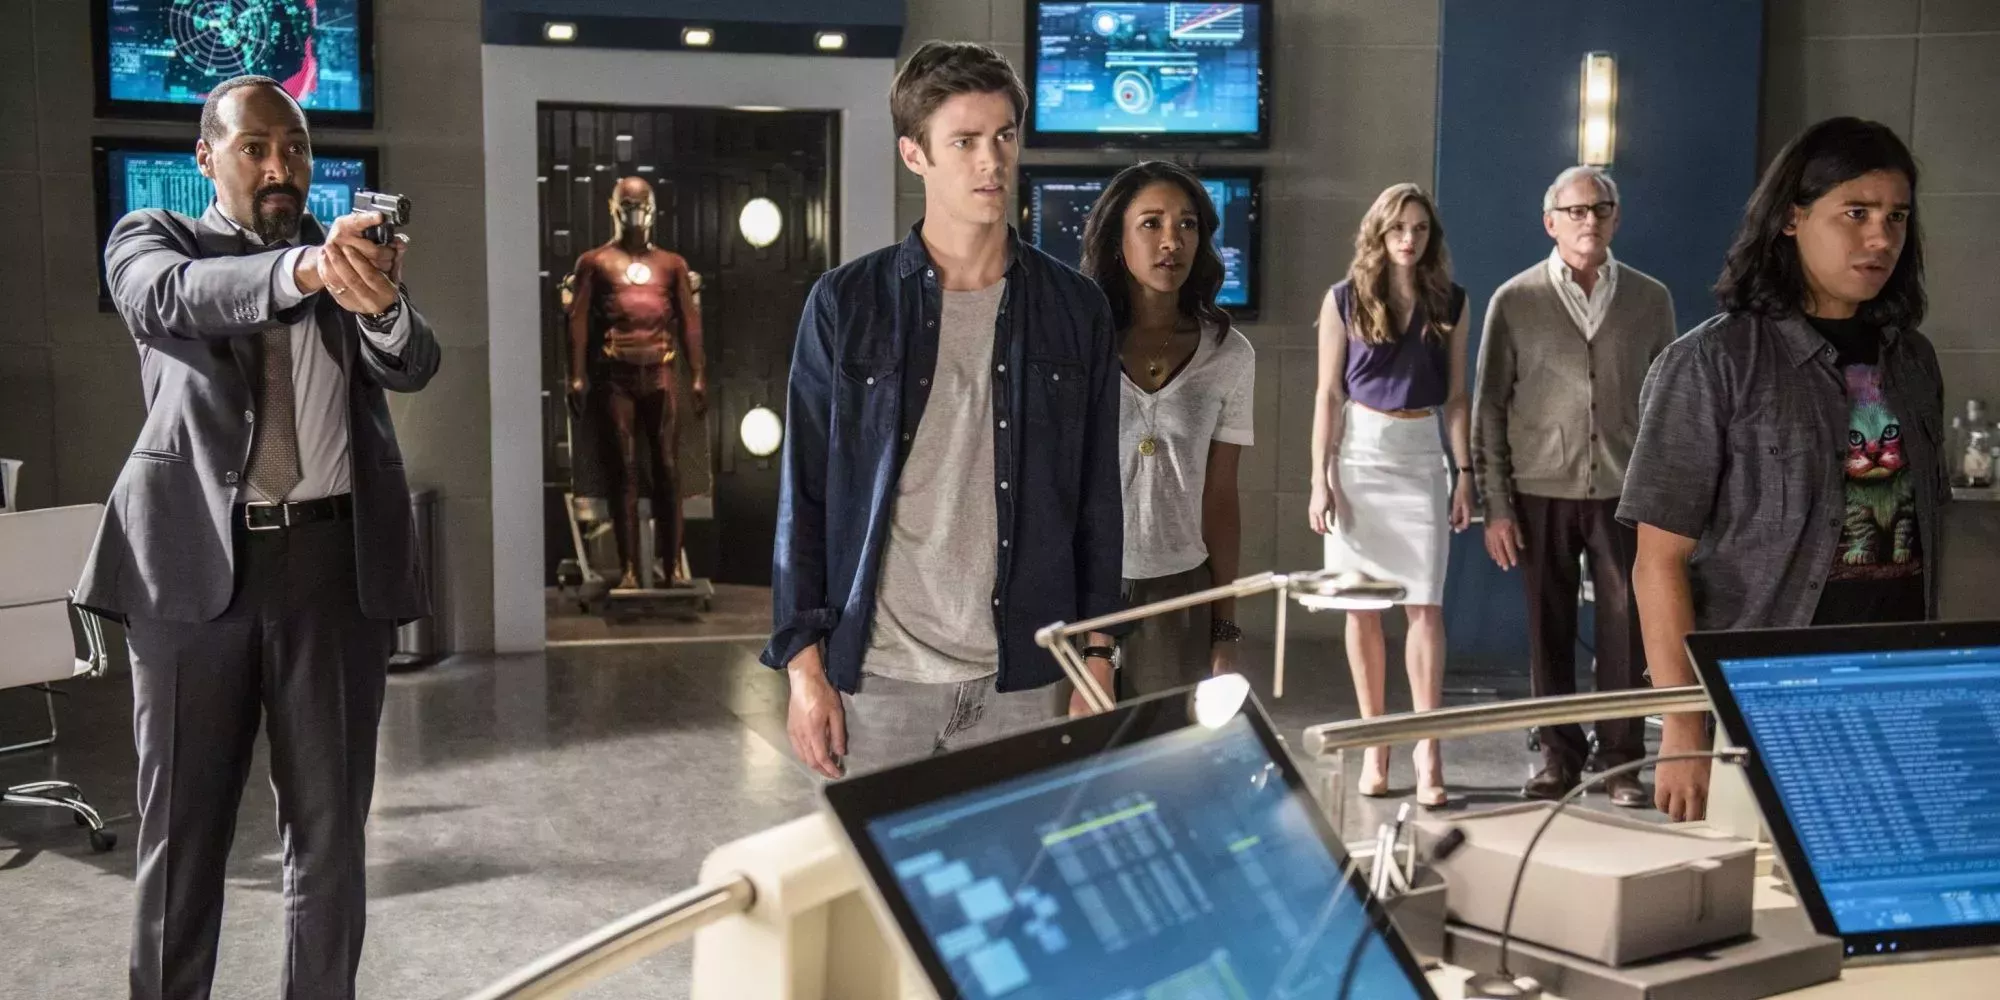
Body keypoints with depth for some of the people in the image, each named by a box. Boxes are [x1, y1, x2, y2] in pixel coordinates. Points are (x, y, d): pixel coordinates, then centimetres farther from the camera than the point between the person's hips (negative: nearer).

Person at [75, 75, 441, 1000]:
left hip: (336, 556, 2)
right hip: (195, 557, -1)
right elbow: (174, 300, -17)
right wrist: (305, 269, -37)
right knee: (182, 826, 6)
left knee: (330, 826, 6)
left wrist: (382, 304, -29)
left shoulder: (350, 249, 14)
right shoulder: (151, 239, 8)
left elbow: (413, 366, -4)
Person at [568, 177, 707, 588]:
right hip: (615, 375, -2)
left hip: (660, 373, 2)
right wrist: (577, 376, -10)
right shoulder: (595, 262, 8)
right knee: (624, 470, -1)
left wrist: (698, 376, 0)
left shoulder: (672, 264, 14)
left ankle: (672, 565, 4)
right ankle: (629, 568, 2)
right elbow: (579, 319, 0)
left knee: (667, 469, 0)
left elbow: (690, 321, 9)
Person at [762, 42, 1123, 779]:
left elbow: (1097, 499, 7)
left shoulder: (1075, 310, 4)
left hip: (1017, 683, 1)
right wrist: (804, 665, -4)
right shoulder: (848, 303, -1)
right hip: (874, 679, -1)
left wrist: (1096, 662, 3)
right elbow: (804, 493, 1)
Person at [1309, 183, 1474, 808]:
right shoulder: (1345, 299, 2)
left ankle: (1428, 748, -4)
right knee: (1362, 607, 4)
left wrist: (1465, 473, 2)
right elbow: (1329, 393, 1)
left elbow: (1456, 396, 9)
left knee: (1424, 605, -6)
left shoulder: (1449, 302, 7)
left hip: (1421, 455, 1)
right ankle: (1374, 743, 13)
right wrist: (1320, 478, -5)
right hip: (1358, 453, -1)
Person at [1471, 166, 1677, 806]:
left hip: (1625, 493, 1)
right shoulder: (1515, 301, 2)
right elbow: (1489, 407, 2)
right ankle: (1559, 757, 19)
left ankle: (1621, 761, 13)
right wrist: (1495, 505, -3)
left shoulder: (1650, 300, 6)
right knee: (1549, 632, 7)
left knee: (1625, 630, 1)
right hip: (1541, 494, 0)